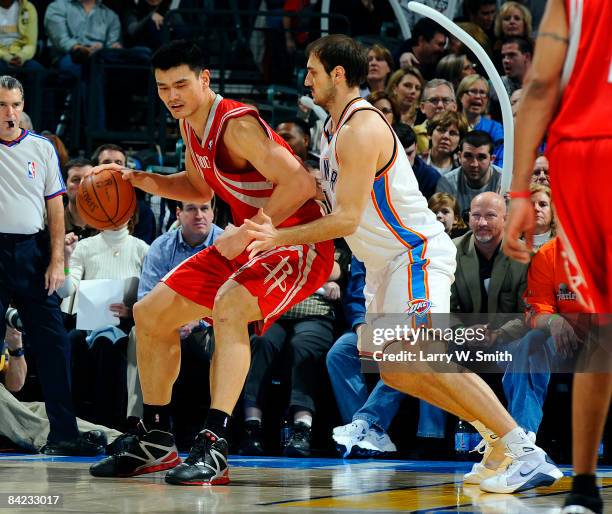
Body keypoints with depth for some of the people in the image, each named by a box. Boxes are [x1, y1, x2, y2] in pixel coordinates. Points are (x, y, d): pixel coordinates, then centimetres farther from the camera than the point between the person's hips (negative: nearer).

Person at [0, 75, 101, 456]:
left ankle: (63, 434, 1)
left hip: (32, 252, 2)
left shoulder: (42, 148, 9)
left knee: (53, 342, -2)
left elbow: (56, 209, 10)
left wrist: (57, 261, 2)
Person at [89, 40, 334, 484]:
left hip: (298, 242, -10)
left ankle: (214, 447, -37)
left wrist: (246, 233, -26)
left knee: (229, 306, -37)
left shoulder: (237, 125, -24)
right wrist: (145, 181, 7)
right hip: (249, 239, 10)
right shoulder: (190, 125, 4)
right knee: (150, 315, 10)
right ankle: (155, 443, 20)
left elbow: (300, 184, -30)